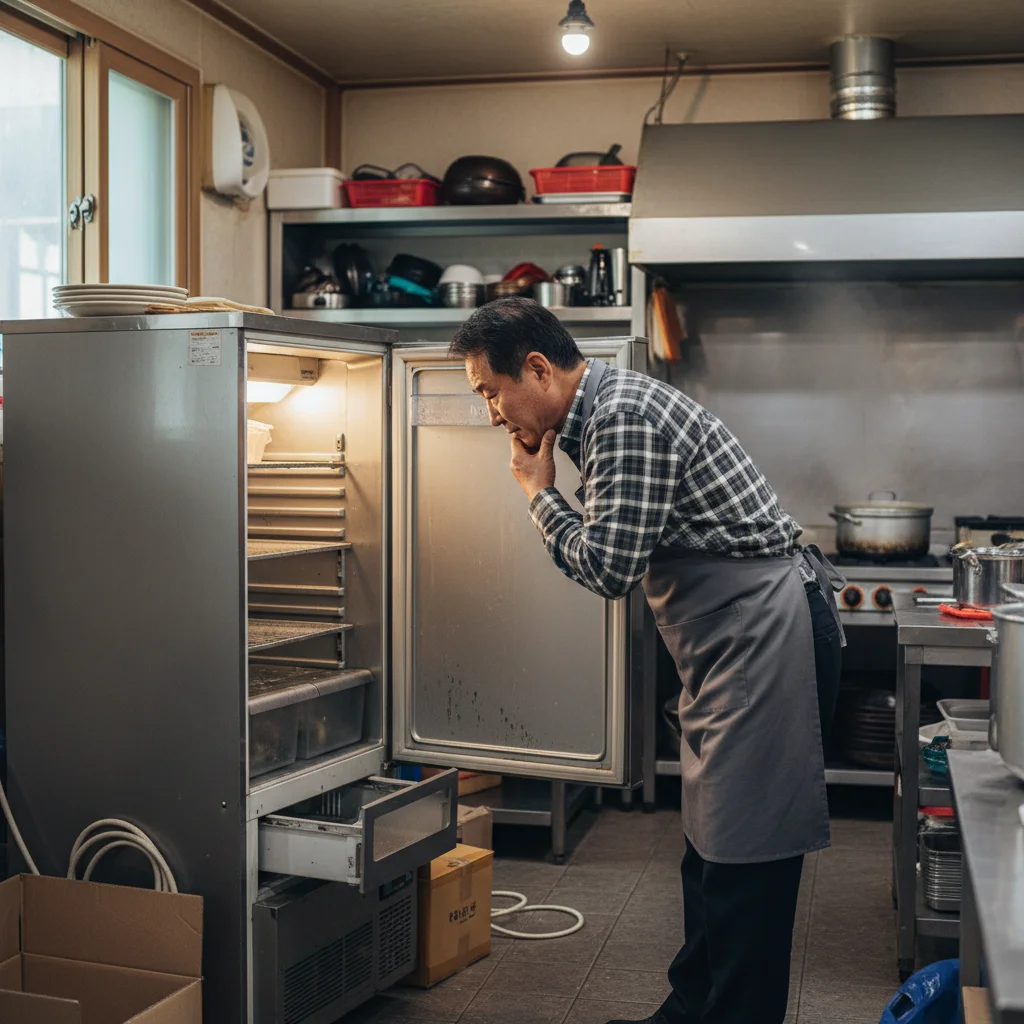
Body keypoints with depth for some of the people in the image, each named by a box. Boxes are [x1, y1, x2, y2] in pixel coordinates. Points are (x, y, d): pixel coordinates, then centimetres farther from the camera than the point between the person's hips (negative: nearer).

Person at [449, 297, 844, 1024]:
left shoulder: (626, 416, -18)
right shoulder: (606, 411, 14)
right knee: (710, 851, 17)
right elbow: (607, 558, 19)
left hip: (767, 631, -11)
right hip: (733, 643, 11)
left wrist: (540, 492, -7)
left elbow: (610, 567, -18)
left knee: (746, 858, -5)